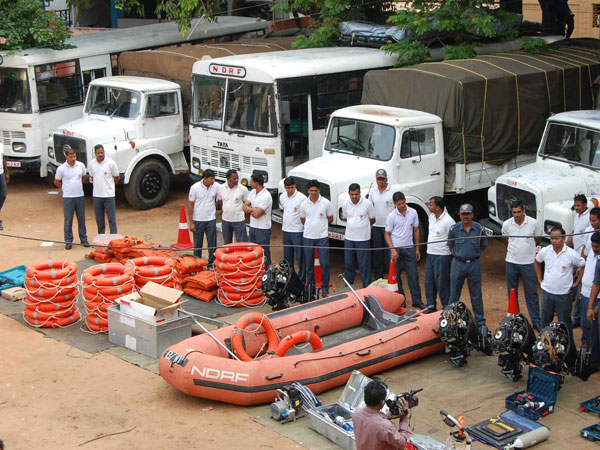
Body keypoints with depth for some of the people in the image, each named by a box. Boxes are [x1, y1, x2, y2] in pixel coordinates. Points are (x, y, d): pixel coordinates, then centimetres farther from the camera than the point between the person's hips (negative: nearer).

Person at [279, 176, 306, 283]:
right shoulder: (282, 197, 6)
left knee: (300, 257, -2)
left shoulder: (301, 197, -14)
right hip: (285, 230, 6)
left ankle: (301, 281, 4)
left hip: (297, 231, -6)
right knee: (287, 257, 16)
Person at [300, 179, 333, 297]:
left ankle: (325, 288, 6)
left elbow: (330, 219, 7)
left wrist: (321, 226, 10)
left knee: (325, 264, -5)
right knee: (309, 264, 10)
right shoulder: (304, 204, 1)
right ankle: (310, 286, 22)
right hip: (308, 237, 2)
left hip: (322, 237, -2)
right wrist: (311, 227, 11)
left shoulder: (326, 203, -4)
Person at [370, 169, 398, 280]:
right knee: (377, 253, 9)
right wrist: (369, 227, 11)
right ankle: (378, 279, 18)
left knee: (390, 253, -3)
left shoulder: (394, 191, -4)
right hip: (376, 227, 4)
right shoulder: (372, 193, 10)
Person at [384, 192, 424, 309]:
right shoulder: (391, 216, -8)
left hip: (409, 248, 2)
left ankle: (416, 300, 6)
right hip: (396, 249, -2)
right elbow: (387, 234, -4)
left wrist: (417, 249, 7)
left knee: (413, 275, 2)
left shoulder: (413, 213, 0)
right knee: (396, 276, 6)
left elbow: (416, 231, 8)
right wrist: (393, 250, -15)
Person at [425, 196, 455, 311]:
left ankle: (447, 307, 11)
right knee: (429, 281, 14)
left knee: (442, 283, -1)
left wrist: (452, 257, -15)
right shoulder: (431, 216, 7)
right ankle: (431, 305, 27)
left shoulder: (448, 221, -18)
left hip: (442, 256, -8)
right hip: (430, 254, 8)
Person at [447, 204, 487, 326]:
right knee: (454, 293, 7)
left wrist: (474, 256, 10)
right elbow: (450, 246, 10)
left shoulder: (479, 229, -3)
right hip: (458, 264, 0)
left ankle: (480, 320, 16)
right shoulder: (454, 229, -2)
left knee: (476, 294, 7)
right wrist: (458, 255, 8)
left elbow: (483, 246, 11)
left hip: (474, 264, 0)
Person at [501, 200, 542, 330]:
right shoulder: (506, 224, -5)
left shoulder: (533, 223, -9)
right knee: (512, 293, 11)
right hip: (512, 262, 2)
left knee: (532, 293, 1)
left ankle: (536, 321, 7)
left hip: (528, 262, -2)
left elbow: (538, 239, 8)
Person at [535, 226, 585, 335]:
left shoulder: (571, 254, -15)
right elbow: (537, 262, 16)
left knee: (565, 323, 6)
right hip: (547, 292, 3)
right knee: (545, 322, 15)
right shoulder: (545, 251, -5)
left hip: (564, 294, -3)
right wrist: (539, 279, 12)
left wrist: (577, 283, -2)